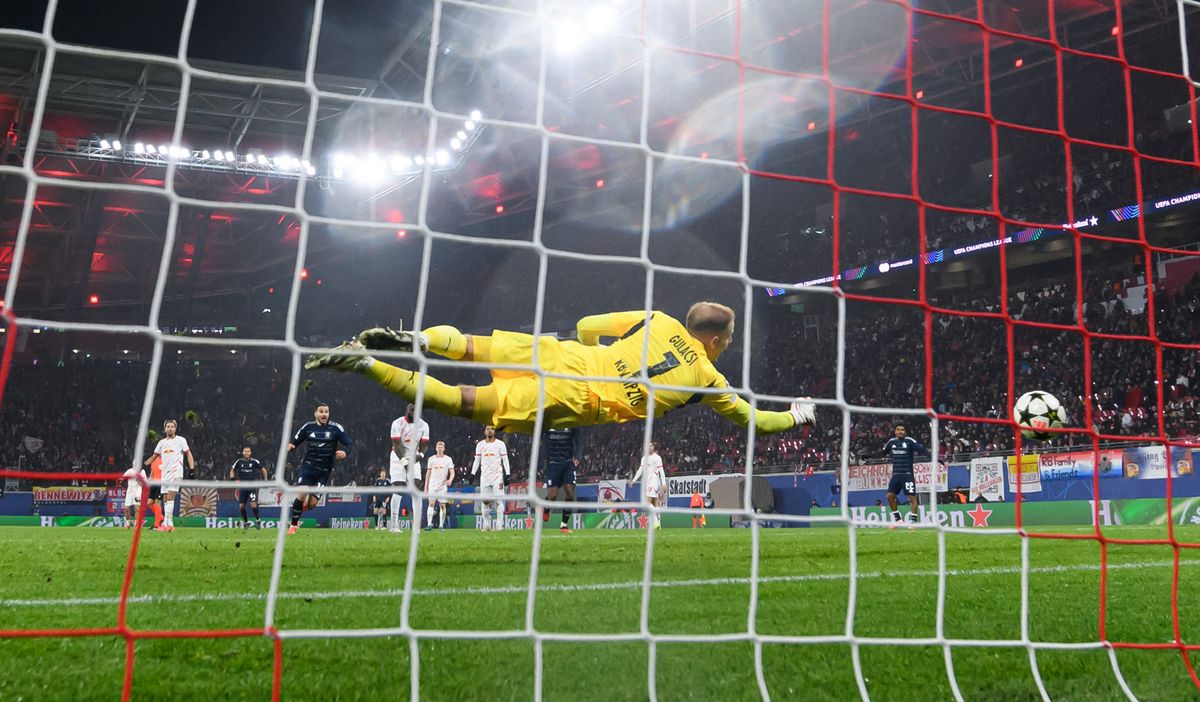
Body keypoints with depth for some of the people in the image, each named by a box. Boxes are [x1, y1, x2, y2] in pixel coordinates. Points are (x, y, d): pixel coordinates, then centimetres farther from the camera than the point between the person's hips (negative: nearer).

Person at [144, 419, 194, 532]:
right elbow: (154, 456, 23)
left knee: (170, 498, -14)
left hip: (176, 473, -6)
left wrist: (192, 469, -9)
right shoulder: (162, 442, 15)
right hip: (165, 474, 6)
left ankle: (166, 524, -18)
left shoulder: (181, 440, 2)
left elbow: (188, 454, 0)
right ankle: (170, 524, 9)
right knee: (165, 500, 4)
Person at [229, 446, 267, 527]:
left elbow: (263, 470, 4)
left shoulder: (254, 461, -3)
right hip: (243, 487, 3)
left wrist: (265, 480, -4)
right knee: (241, 506, 1)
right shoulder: (239, 461, 3)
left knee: (253, 504, -16)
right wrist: (233, 479, 1)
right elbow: (232, 470, 16)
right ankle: (245, 521, 21)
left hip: (252, 486, -3)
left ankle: (257, 520, 4)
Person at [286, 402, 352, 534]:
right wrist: (289, 446, -12)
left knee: (312, 503, -4)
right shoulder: (308, 427, 4)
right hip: (308, 466, 0)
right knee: (302, 494, -20)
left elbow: (349, 444, -4)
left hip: (324, 471, 0)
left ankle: (304, 504, 35)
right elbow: (294, 441, 12)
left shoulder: (336, 428, -2)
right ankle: (293, 525, -2)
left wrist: (344, 452, -25)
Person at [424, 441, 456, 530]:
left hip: (443, 485, -1)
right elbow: (428, 473, 13)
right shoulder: (431, 459, 10)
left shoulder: (448, 459, 4)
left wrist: (450, 480, -22)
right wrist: (426, 487, 10)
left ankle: (441, 525, 5)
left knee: (442, 505, -1)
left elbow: (452, 472, 0)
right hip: (432, 485, 1)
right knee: (431, 503, -10)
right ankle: (429, 524, -16)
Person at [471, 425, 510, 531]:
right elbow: (477, 460, 14)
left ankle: (499, 524, -6)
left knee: (498, 500, -8)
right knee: (485, 501, 2)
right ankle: (486, 525, 10)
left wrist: (507, 474, -9)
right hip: (484, 476, 3)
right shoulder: (480, 445, 10)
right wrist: (473, 474, 5)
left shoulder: (500, 444, 2)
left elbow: (505, 460, 0)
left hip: (497, 476, -3)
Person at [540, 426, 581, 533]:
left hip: (568, 462, 2)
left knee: (570, 492, -9)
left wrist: (577, 458, -13)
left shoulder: (572, 425, 2)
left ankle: (564, 524, 5)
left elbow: (578, 442, 2)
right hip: (553, 463, -1)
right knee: (552, 495, -9)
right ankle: (545, 509, 26)